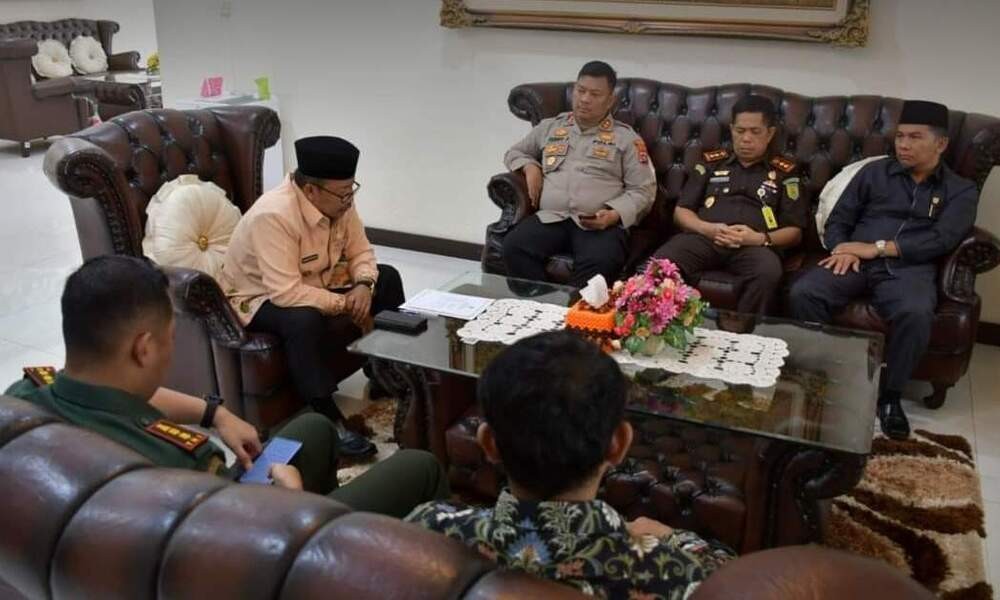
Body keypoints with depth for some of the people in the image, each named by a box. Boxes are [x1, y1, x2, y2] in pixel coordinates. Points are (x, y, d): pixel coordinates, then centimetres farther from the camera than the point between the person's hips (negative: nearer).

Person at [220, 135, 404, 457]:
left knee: (386, 278, -1)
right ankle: (327, 418, -28)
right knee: (305, 320, -39)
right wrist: (345, 304, -30)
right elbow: (287, 294, -38)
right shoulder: (273, 215, -34)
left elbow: (360, 251, -1)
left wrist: (364, 285, -22)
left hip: (317, 282, 8)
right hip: (262, 297, -8)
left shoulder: (338, 202, -12)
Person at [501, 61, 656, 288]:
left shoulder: (626, 137, 14)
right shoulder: (550, 127, 23)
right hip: (550, 218, 3)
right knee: (514, 247, -29)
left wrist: (613, 215, -10)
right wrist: (530, 167, 11)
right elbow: (514, 152, 35)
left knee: (600, 263, -37)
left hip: (601, 224, -2)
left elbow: (643, 190, 8)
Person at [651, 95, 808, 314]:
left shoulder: (784, 172, 18)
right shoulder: (712, 163, 22)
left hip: (755, 245, 0)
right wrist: (707, 228, -5)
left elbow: (795, 232, 13)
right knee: (659, 263, -32)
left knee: (768, 273, -37)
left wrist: (761, 238, -9)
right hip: (704, 237, 1)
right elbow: (681, 211, 18)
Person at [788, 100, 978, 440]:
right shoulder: (874, 172, 19)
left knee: (915, 313, -37)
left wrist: (877, 248, -12)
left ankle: (890, 396, -15)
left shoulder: (961, 191, 14)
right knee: (802, 293, -29)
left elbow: (942, 240, -2)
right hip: (856, 261, 2)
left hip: (908, 268, -2)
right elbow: (838, 219, 15)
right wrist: (843, 248, -9)